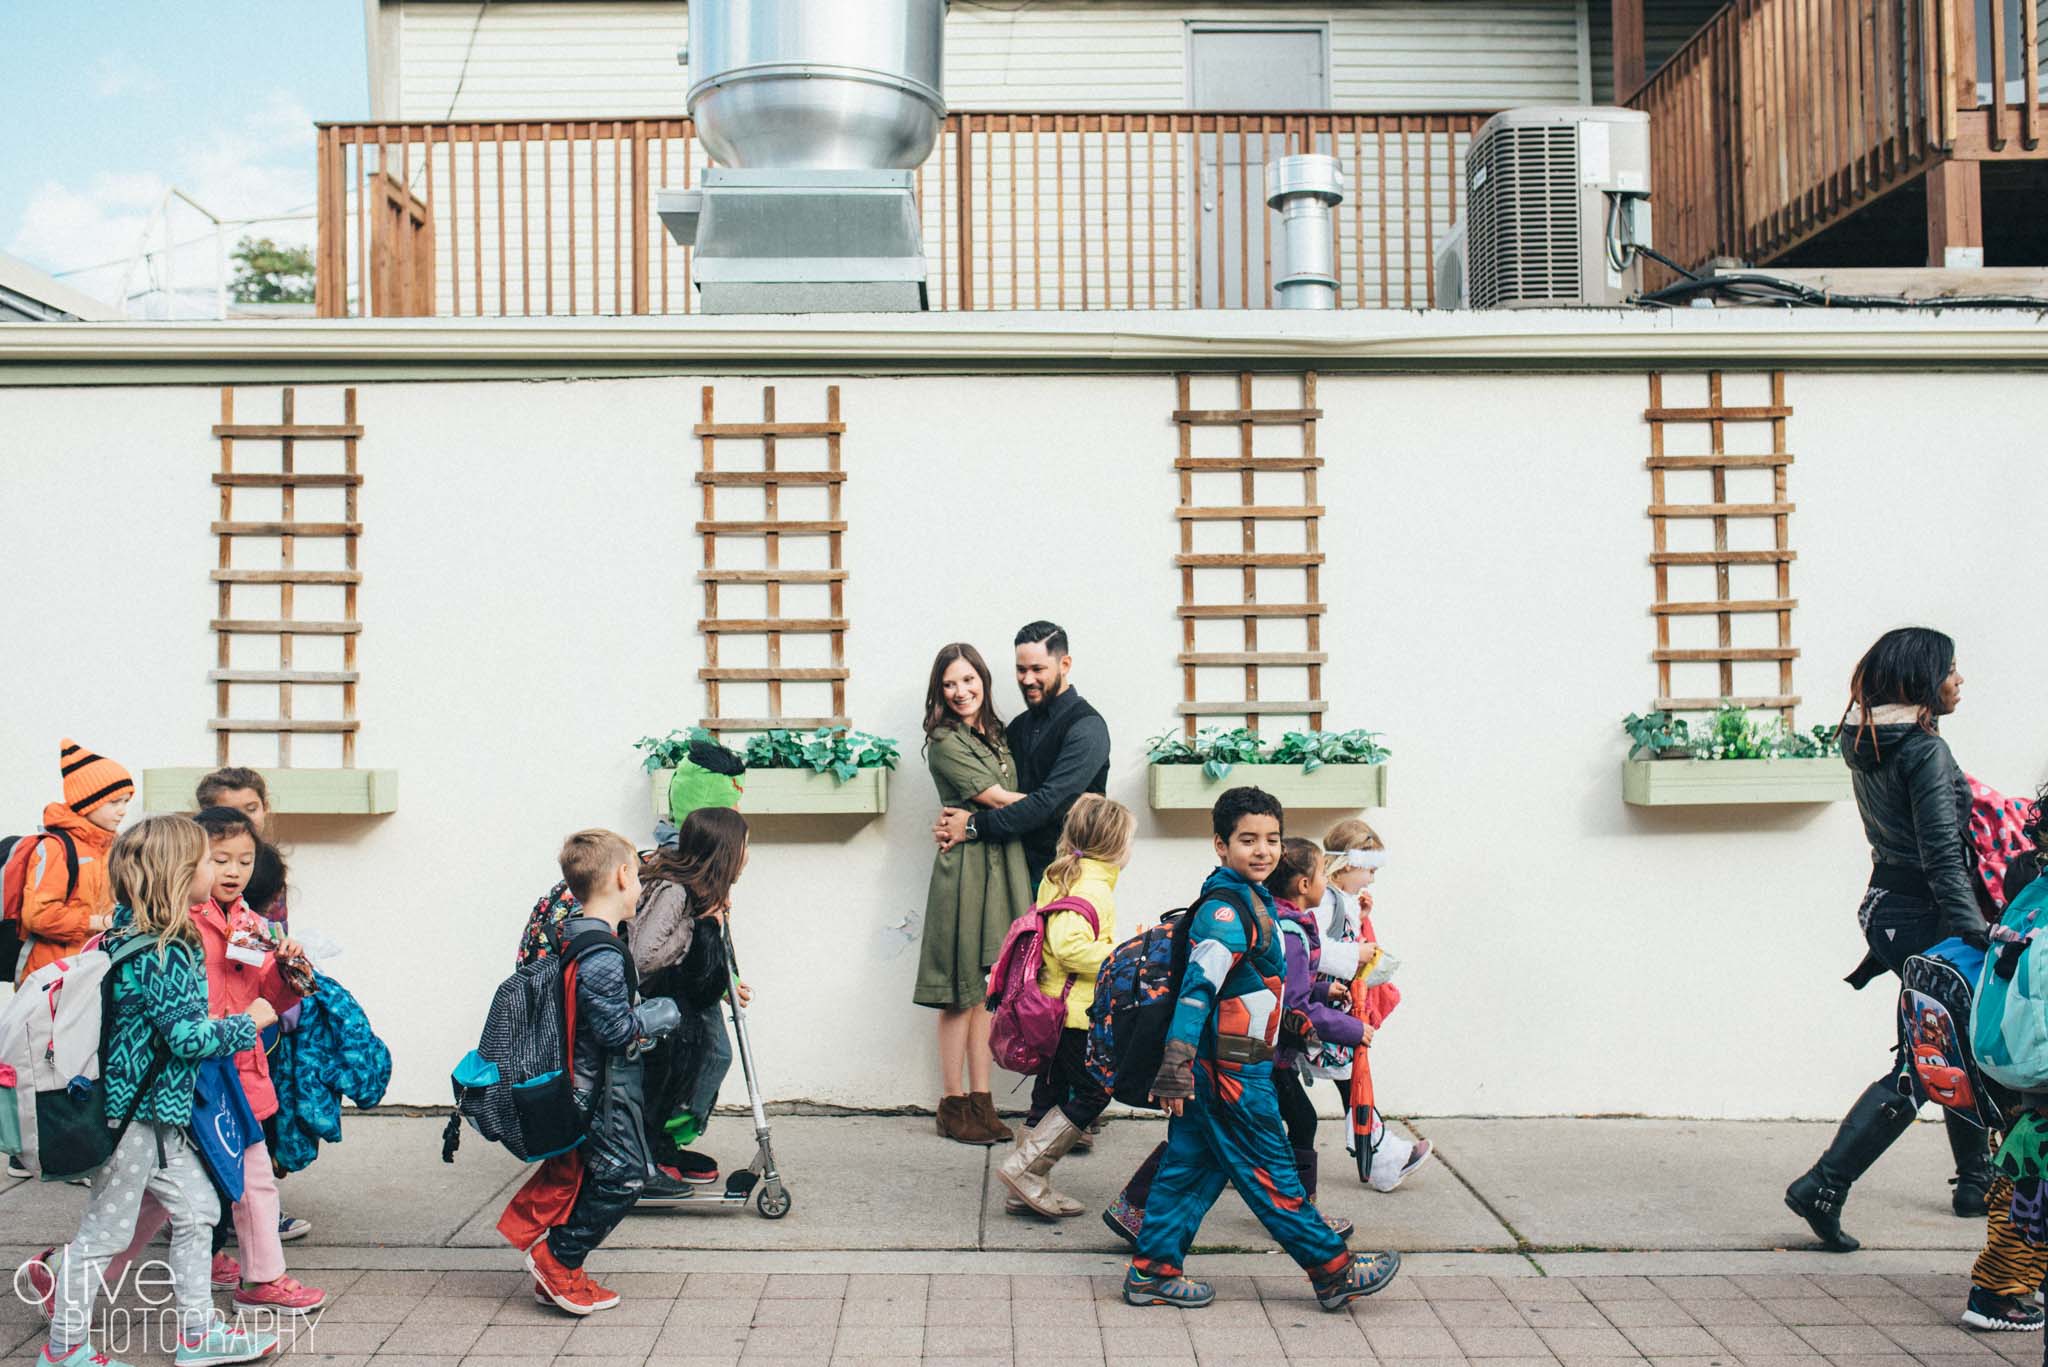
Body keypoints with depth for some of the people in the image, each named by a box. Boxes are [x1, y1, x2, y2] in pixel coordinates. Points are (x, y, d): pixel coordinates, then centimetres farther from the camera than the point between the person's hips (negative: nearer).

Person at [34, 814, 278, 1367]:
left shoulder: (135, 937, 8)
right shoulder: (159, 954, -23)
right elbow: (186, 1036, -23)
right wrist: (248, 1023, -10)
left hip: (158, 1112, 10)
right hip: (135, 1111, -10)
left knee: (195, 1209, 14)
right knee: (106, 1229, 3)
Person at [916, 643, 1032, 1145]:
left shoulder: (998, 735, 17)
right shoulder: (944, 742, -6)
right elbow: (996, 798, -9)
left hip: (1003, 865, 6)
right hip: (966, 865, -6)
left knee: (987, 988, 7)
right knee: (962, 992, -2)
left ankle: (981, 1102, 11)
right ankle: (953, 1105, 5)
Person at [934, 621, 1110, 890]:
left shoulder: (1086, 727, -11)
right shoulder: (1019, 726, 15)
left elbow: (1050, 801, -20)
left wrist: (975, 826, -17)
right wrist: (953, 824, -7)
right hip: (1025, 868, 6)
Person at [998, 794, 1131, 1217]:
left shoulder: (1060, 876, 14)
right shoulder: (1092, 888, -18)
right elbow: (1069, 945, -30)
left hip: (1052, 1006, 10)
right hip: (1078, 1012, -10)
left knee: (1050, 1095, 14)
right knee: (1092, 1093, -1)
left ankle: (1026, 1190, 18)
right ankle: (1023, 1168, -3)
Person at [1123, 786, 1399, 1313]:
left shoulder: (1251, 902, 13)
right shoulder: (1224, 911, -19)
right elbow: (1196, 989, -26)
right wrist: (1176, 1067, -30)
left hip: (1229, 1067, 10)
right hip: (1229, 1071, -10)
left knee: (1191, 1167, 13)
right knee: (1272, 1175, 3)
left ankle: (1151, 1272, 18)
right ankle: (1333, 1272, 13)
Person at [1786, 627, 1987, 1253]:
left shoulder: (1864, 741, 8)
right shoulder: (1925, 750, -18)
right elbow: (1942, 857, -23)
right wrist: (1978, 931, -25)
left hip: (1888, 906, 9)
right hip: (1922, 918, -9)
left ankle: (1975, 1181, 31)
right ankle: (1824, 1185, -6)